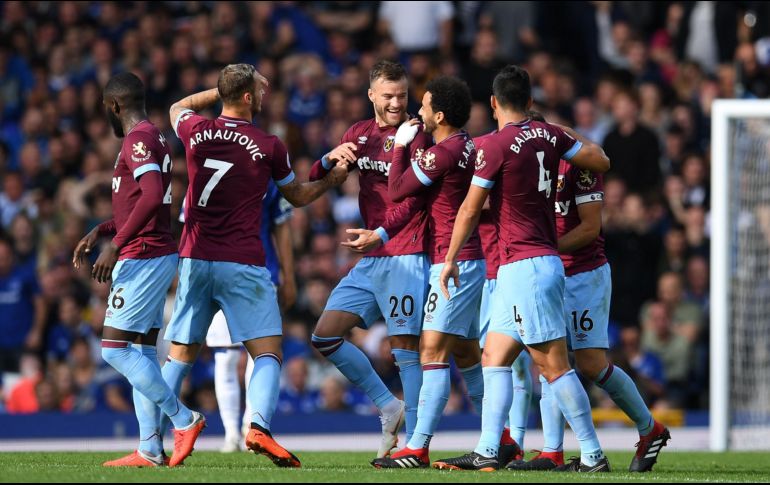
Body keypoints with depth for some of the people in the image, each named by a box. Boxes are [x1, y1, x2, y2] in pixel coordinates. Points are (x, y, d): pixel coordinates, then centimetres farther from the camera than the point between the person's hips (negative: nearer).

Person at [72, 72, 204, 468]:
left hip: (142, 258, -10)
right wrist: (99, 231, 23)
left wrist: (114, 245, -26)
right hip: (160, 256, 10)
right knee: (141, 353, 8)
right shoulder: (154, 139, 19)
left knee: (115, 349, -10)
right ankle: (150, 449, 5)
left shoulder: (137, 140, -13)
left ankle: (183, 419, -9)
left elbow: (152, 197, -27)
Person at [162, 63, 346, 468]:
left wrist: (221, 89, 28)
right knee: (268, 351, -1)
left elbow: (178, 108, 29)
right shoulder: (268, 146, -5)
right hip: (243, 264, -4)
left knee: (180, 354, 12)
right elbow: (297, 196, 14)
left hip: (195, 260, 4)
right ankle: (258, 426, -23)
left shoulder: (197, 133, 2)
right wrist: (332, 179, 31)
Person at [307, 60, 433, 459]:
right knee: (325, 336, 4)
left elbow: (411, 199, -13)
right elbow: (313, 182, 16)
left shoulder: (416, 137, -4)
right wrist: (330, 159, -6)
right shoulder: (359, 134, 15)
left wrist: (381, 234, -28)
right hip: (370, 260, 8)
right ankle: (389, 407, 13)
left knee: (405, 346, -9)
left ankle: (415, 440, -6)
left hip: (404, 256, -8)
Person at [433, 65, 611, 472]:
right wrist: (571, 137, 31)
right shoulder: (550, 136, 7)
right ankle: (486, 452, 4)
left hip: (524, 267, -8)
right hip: (546, 260, 8)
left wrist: (450, 259, 5)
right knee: (494, 356, 9)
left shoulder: (496, 145, -12)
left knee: (553, 364, -7)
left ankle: (593, 455, -7)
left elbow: (470, 210, -6)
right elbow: (601, 162, 15)